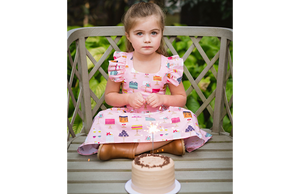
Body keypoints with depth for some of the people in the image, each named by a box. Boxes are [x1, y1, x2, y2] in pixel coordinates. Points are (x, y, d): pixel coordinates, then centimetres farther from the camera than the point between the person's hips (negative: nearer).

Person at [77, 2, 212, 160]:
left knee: (187, 118, -27)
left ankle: (125, 149, -28)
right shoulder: (121, 63, -4)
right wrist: (128, 98, -14)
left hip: (159, 118, 1)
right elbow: (109, 95, 5)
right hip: (128, 118, 0)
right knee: (104, 118, -27)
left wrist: (163, 99, -14)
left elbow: (181, 98, 5)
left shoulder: (169, 65, -4)